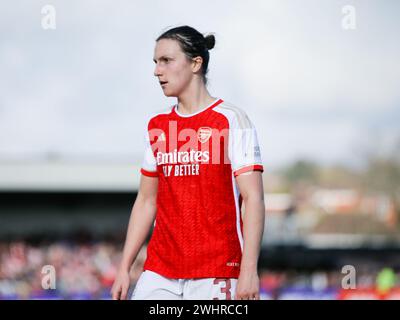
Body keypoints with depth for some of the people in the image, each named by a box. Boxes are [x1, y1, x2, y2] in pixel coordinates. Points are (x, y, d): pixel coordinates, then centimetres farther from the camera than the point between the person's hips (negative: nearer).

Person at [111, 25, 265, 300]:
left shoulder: (230, 120, -3)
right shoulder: (157, 126, 14)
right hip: (159, 274, 5)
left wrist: (249, 270, -18)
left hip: (216, 275, -5)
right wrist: (124, 268, 13)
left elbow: (253, 199, -9)